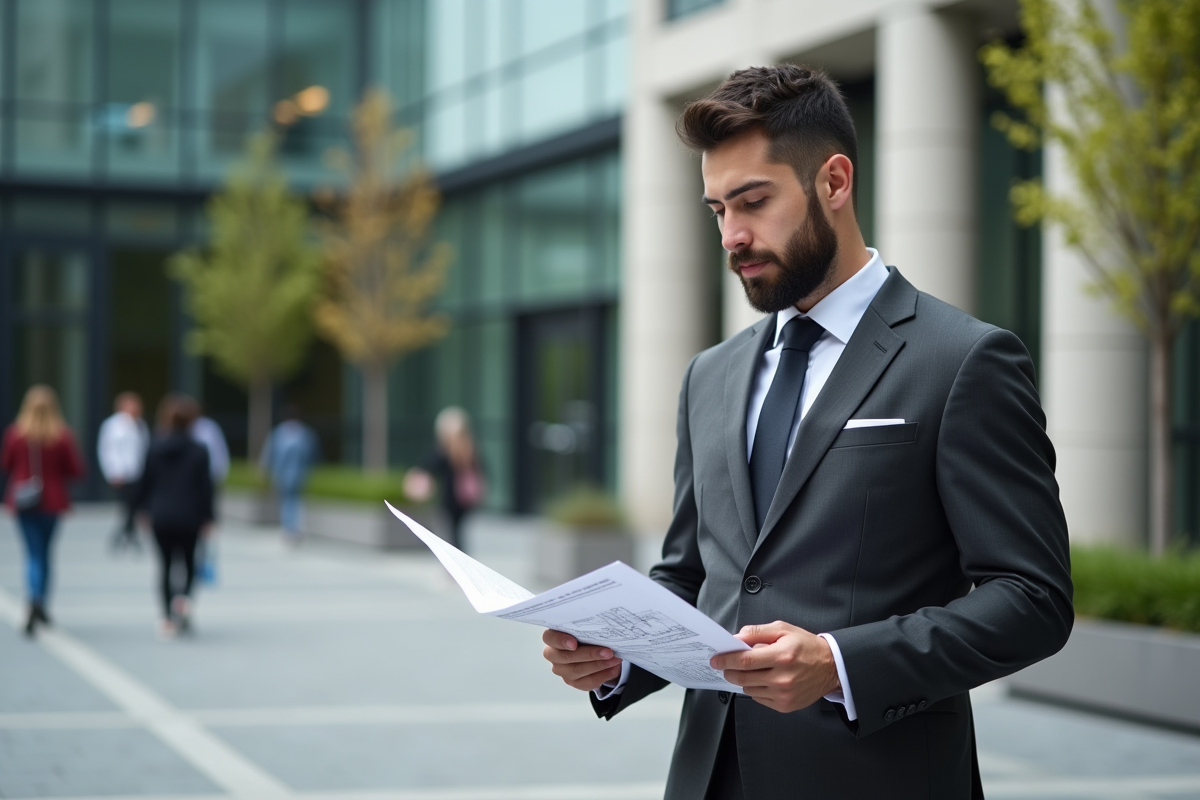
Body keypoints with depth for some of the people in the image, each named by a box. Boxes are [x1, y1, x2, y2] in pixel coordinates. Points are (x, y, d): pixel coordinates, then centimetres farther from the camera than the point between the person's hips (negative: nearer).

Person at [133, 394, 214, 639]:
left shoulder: (154, 449, -3)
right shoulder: (199, 451, -8)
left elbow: (145, 483, 2)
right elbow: (205, 486, -5)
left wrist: (144, 508, 15)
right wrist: (207, 516, 2)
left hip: (161, 517, 1)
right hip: (189, 517, -1)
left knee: (166, 566, 9)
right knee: (189, 562, 17)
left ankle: (168, 618, 6)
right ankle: (184, 596, -11)